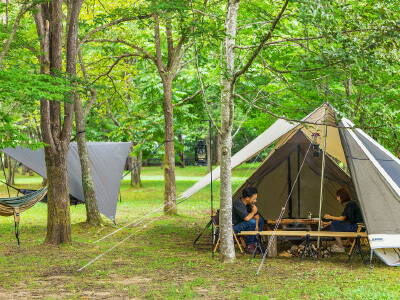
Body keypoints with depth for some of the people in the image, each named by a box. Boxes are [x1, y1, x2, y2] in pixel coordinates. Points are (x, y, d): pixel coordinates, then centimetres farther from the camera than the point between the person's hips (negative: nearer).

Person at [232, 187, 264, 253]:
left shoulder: (249, 203, 2)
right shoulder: (238, 204, -26)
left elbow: (256, 215, 14)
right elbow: (247, 218, -36)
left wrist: (257, 225, -4)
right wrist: (253, 212, -17)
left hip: (240, 224, 10)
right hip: (233, 228, -10)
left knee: (260, 220, 12)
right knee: (252, 222, -30)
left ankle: (255, 243, 10)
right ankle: (249, 246, -17)